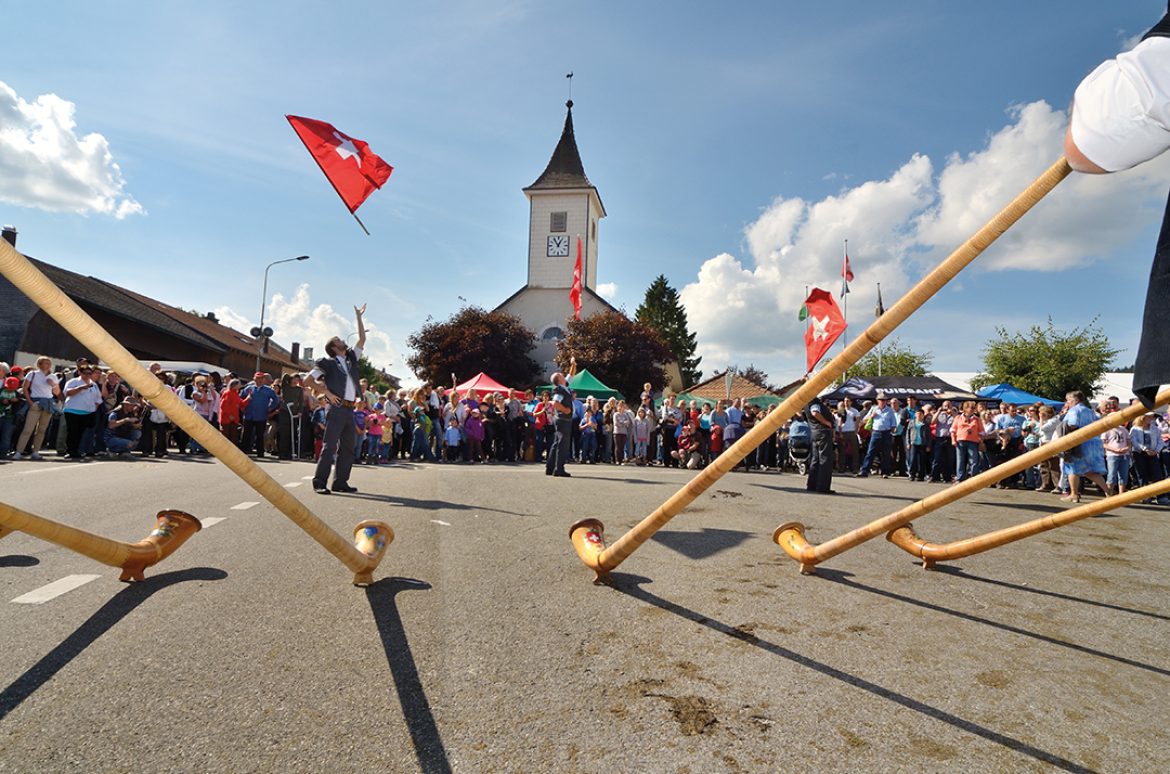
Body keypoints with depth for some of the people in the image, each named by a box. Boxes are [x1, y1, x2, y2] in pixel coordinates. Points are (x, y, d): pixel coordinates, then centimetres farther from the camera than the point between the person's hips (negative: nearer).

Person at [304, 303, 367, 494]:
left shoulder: (351, 359, 19)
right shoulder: (327, 363, 4)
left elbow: (362, 339, 20)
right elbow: (307, 380, 0)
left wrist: (358, 316, 21)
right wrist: (327, 392, -7)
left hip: (350, 409, 6)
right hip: (336, 408, -6)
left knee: (347, 447, 6)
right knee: (329, 446, -9)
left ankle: (340, 482, 11)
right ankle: (319, 482, -6)